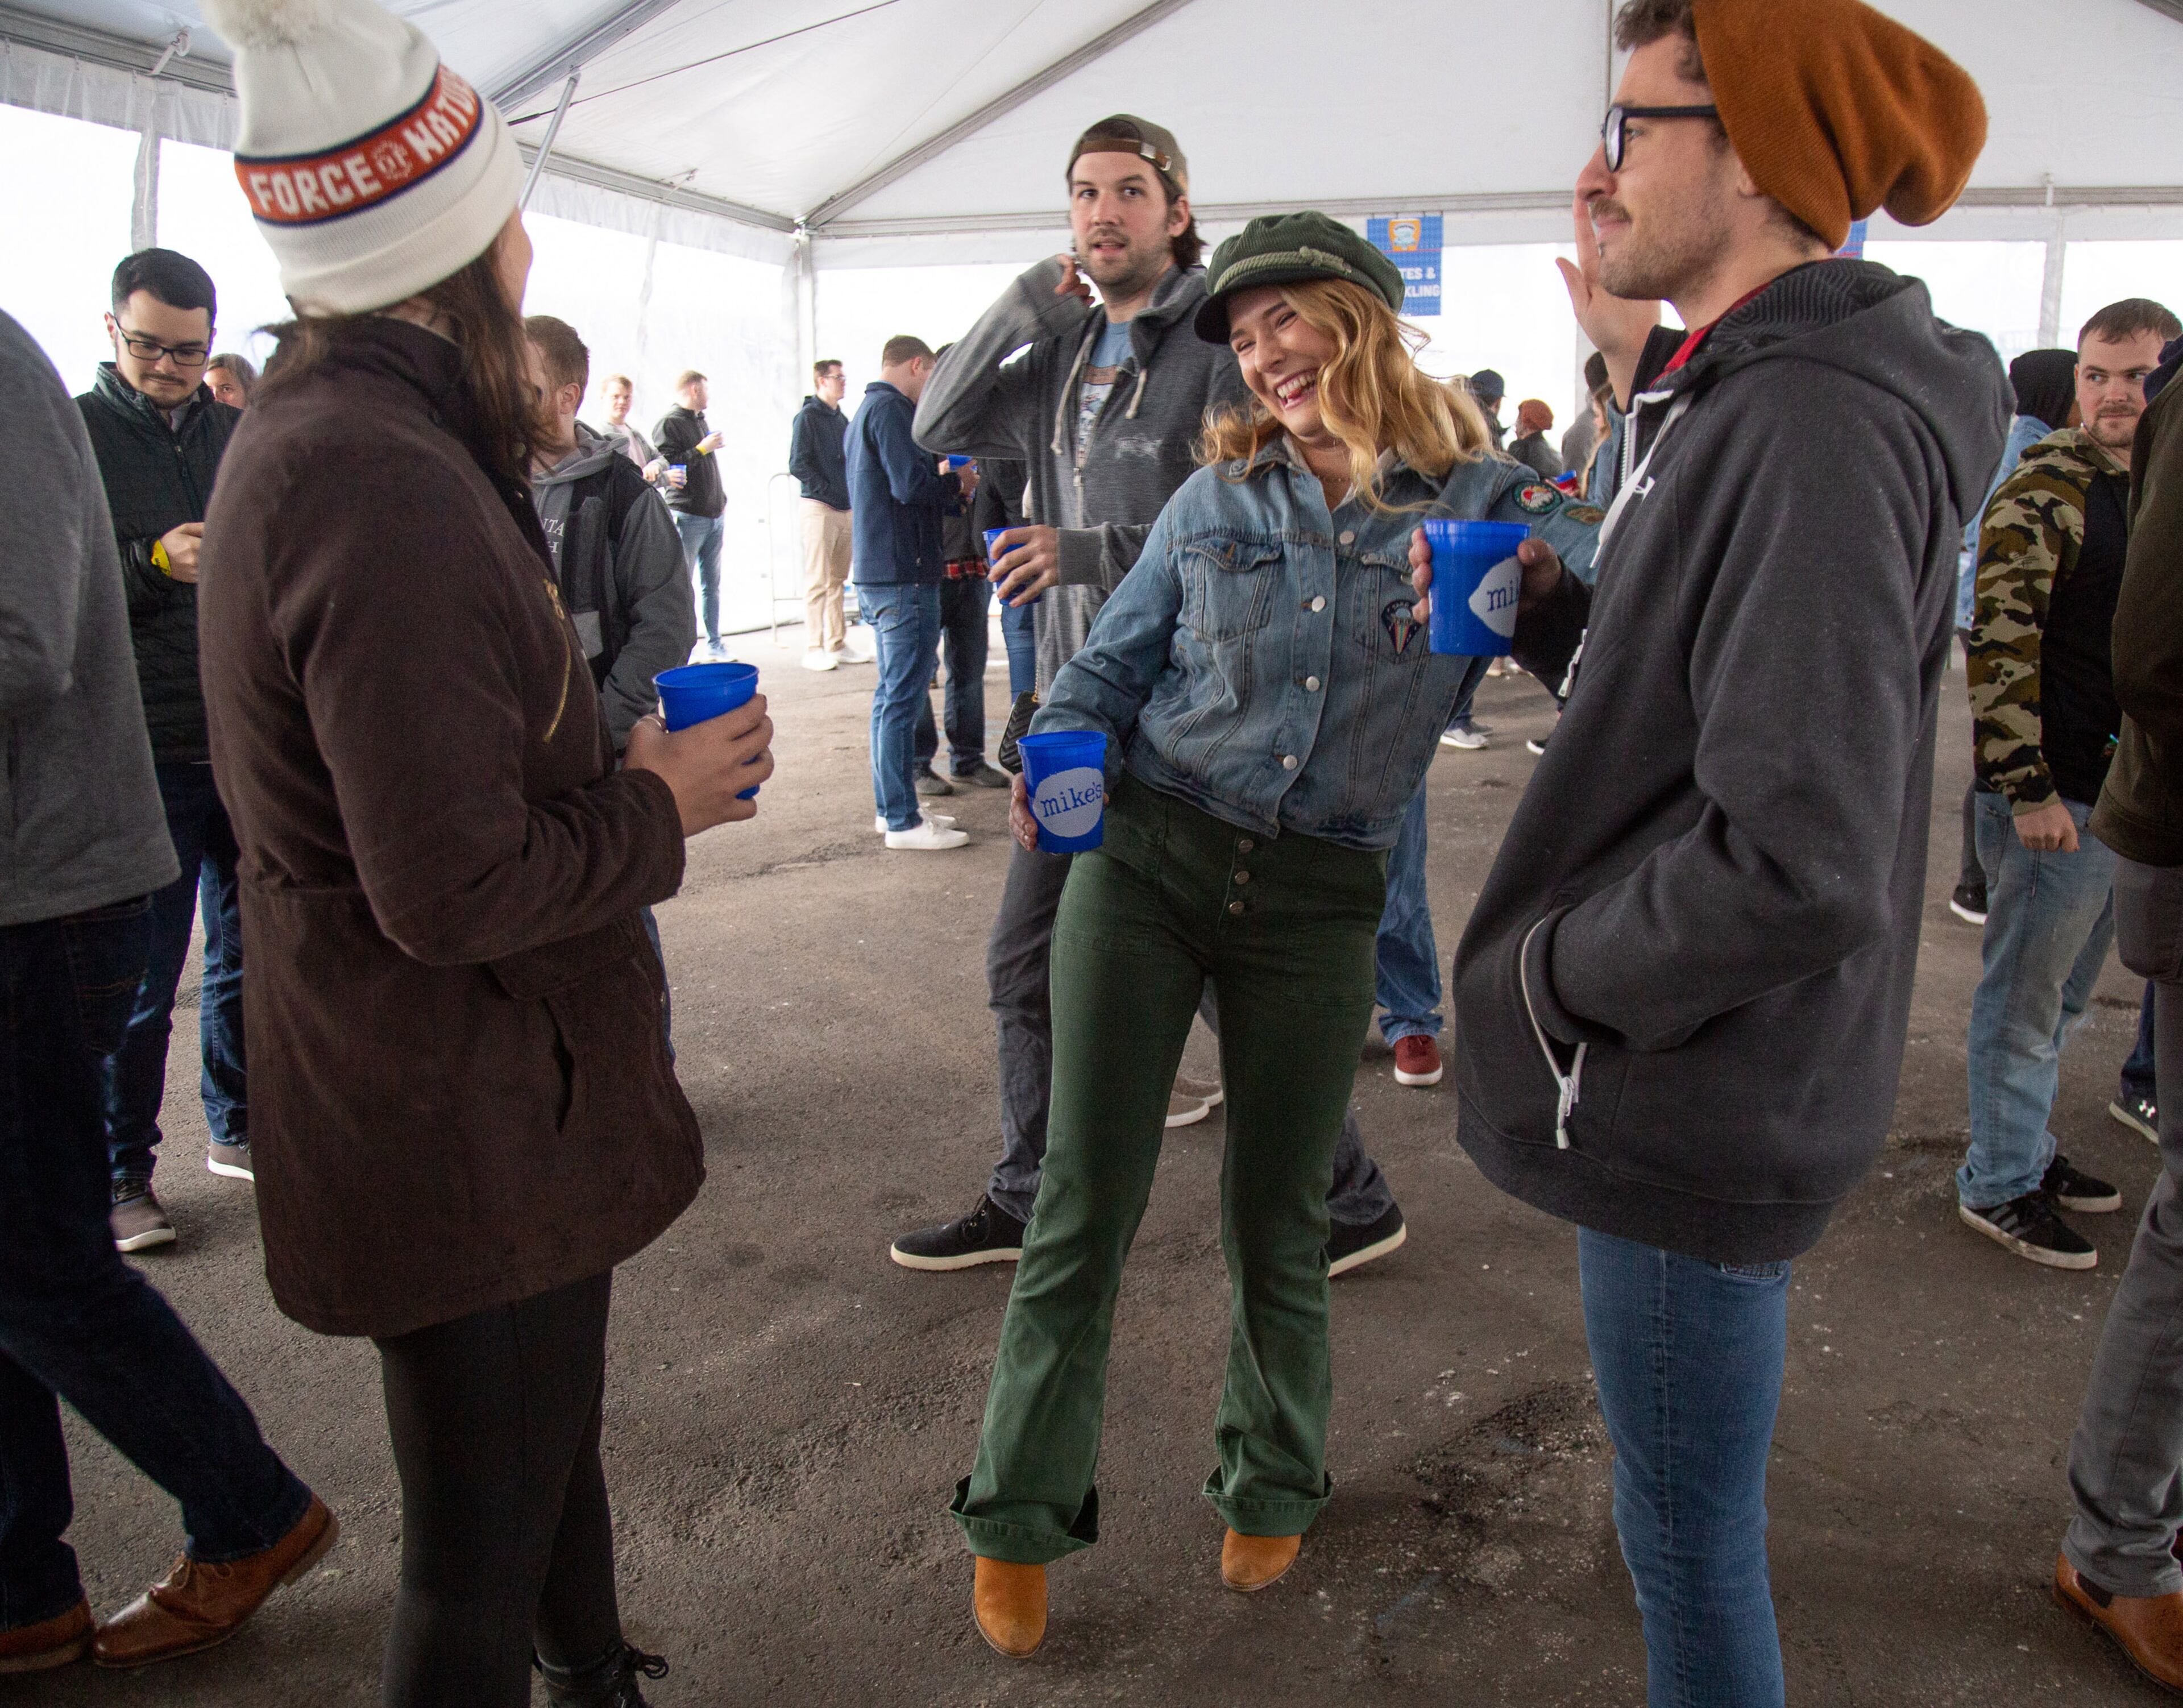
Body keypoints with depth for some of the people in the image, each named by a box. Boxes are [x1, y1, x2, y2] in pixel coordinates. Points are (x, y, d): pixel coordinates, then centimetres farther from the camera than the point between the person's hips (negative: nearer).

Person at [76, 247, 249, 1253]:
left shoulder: (242, 436, 12)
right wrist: (153, 564, -20)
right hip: (144, 755, -4)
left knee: (248, 954, 14)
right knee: (139, 982, 2)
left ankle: (236, 1131, 31)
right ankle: (122, 1175, 17)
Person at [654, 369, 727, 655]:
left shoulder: (702, 421, 20)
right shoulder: (668, 423, -7)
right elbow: (665, 469, -16)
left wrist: (722, 500, 21)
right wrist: (702, 449, -16)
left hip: (714, 516, 8)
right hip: (688, 516, -8)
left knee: (712, 584, 9)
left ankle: (714, 645, 14)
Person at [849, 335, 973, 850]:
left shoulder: (865, 411, 20)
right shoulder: (890, 409, -11)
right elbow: (912, 484, -22)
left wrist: (946, 488, 12)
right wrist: (957, 483, -4)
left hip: (878, 575, 11)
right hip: (904, 576, -10)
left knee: (894, 695, 15)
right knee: (903, 696, -7)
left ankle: (894, 806, 23)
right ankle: (904, 821, -3)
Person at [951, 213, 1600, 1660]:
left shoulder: (1483, 503, 1)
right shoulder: (1217, 497, 7)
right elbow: (1113, 659, 11)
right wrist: (1060, 757, -9)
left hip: (1319, 903, -1)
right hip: (1146, 860, 1)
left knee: (1278, 1221, 12)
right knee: (1085, 1206, 2)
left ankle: (1273, 1486, 39)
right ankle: (1022, 1517, 23)